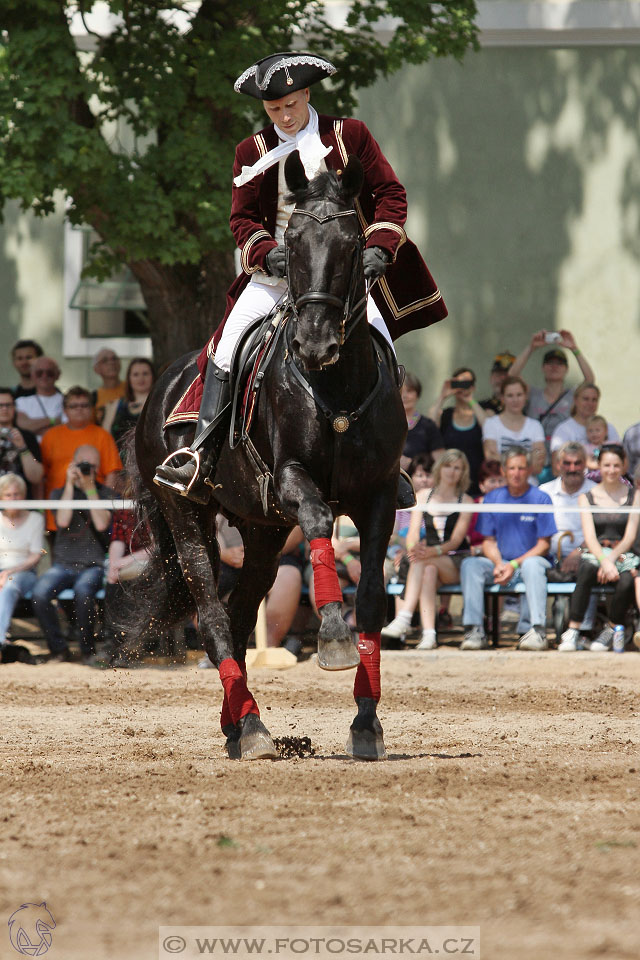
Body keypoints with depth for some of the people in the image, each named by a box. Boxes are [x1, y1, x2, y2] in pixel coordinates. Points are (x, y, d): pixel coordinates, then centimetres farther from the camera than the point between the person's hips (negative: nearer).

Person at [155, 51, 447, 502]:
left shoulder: (349, 135, 3)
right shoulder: (252, 152, 7)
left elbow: (391, 194, 4)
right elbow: (243, 218, 8)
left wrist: (379, 247, -11)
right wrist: (266, 252, -13)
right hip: (277, 268, 1)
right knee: (229, 344, -17)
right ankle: (200, 459, -18)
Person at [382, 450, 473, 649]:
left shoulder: (465, 501, 3)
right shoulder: (423, 496, 12)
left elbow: (456, 539, -9)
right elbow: (413, 532, 2)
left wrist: (433, 551, -28)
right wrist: (414, 548, -22)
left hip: (456, 563, -2)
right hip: (430, 559, 2)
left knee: (423, 562, -34)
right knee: (428, 572, -35)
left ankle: (403, 619, -47)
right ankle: (428, 634, -47)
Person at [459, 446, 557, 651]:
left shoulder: (540, 499, -1)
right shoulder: (492, 498, 10)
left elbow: (543, 545, -4)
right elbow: (488, 541, 10)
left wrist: (515, 564, -17)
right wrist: (498, 564, -12)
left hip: (530, 559, -3)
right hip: (500, 563, 3)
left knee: (532, 564, -38)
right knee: (470, 564, -25)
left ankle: (537, 630, -46)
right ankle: (474, 631, -32)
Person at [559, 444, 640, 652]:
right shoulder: (586, 498, 10)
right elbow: (589, 536, -3)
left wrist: (611, 560, -18)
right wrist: (604, 561, -22)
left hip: (623, 556, 0)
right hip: (595, 555, 0)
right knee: (586, 571, -37)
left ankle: (610, 630, -13)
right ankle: (572, 633, -37)